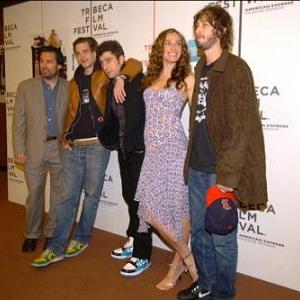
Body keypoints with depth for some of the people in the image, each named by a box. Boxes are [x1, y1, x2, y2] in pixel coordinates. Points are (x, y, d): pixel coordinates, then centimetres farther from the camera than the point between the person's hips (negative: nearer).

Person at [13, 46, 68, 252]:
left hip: (61, 148, 1)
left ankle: (53, 233, 23)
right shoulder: (26, 87, 3)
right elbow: (19, 121, 1)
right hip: (35, 148, 0)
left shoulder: (69, 88, 3)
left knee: (59, 193, 8)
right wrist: (19, 150, -4)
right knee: (34, 193, 6)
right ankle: (32, 234, 22)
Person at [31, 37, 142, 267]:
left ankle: (82, 238, 23)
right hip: (73, 147, 4)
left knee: (92, 194, 6)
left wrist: (120, 78, -26)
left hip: (97, 145, -4)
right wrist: (65, 137, 8)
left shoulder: (104, 76, 3)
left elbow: (135, 65, -9)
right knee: (68, 196, 3)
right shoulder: (74, 82, 18)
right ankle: (56, 248, 6)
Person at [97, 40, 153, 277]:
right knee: (129, 196, 17)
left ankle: (142, 255, 11)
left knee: (139, 199, -2)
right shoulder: (111, 86, 9)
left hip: (139, 149, -7)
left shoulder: (139, 81, -14)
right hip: (124, 149, 8)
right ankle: (133, 242, 35)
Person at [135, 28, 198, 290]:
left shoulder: (187, 78, 2)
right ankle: (188, 258, 20)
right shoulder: (150, 78, 16)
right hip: (152, 151, 5)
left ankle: (178, 264, 22)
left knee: (179, 209, -1)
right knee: (150, 210, 0)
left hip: (175, 150, -4)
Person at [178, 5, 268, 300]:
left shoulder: (235, 68, -10)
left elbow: (240, 127, -16)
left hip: (219, 170, -7)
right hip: (196, 167, 7)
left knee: (221, 237, 6)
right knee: (198, 231, 17)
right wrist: (190, 160, 11)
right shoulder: (199, 69, 13)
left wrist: (228, 174, -19)